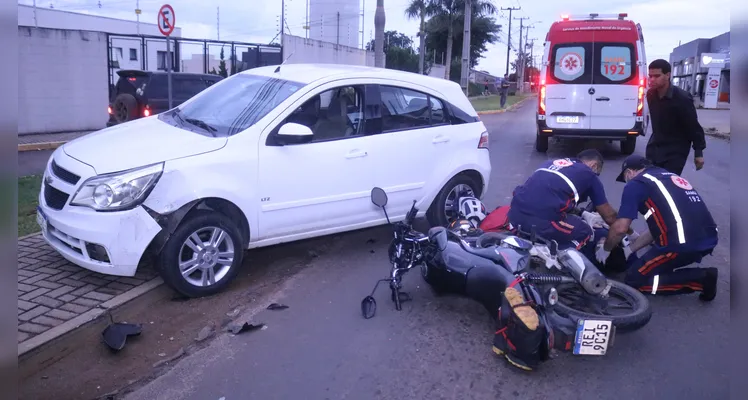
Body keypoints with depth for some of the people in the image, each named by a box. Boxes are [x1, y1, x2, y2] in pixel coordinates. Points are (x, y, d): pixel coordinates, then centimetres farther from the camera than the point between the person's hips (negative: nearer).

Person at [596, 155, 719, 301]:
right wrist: (628, 249, 30)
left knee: (634, 280, 7)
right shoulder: (669, 177, 25)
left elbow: (620, 228, -5)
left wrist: (605, 248, 14)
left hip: (683, 243, -9)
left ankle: (699, 279, -2)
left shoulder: (635, 184, 1)